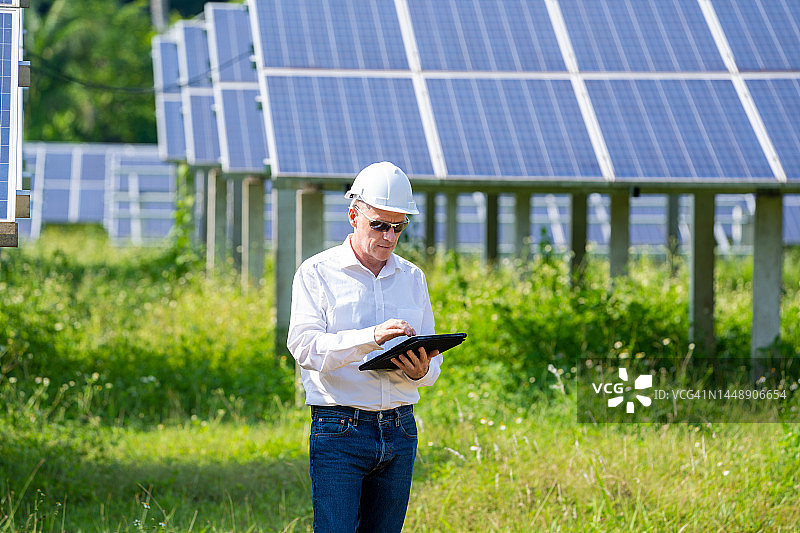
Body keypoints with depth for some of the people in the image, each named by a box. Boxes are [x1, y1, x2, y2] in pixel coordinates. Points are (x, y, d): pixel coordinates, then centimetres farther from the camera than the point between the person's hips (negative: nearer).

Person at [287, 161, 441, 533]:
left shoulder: (412, 278, 15)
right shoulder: (317, 273, 0)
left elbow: (432, 365, 14)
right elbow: (304, 346, -15)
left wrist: (421, 371, -11)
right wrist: (371, 338, -29)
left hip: (399, 430, 5)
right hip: (339, 430, -5)